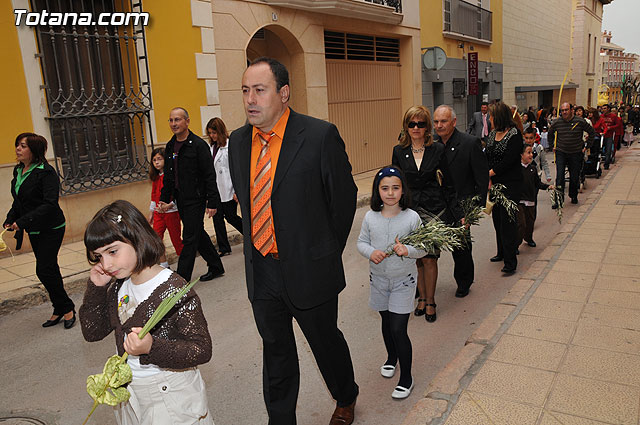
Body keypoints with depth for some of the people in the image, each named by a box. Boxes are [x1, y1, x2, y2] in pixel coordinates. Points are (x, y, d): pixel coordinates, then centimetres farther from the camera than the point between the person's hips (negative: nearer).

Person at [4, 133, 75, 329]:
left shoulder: (46, 172, -17)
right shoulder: (18, 171, 8)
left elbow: (50, 204, -25)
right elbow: (18, 202, 16)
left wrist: (22, 221, -27)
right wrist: (10, 220, 0)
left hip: (51, 229, -8)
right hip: (34, 231, 8)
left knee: (44, 270, -8)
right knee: (50, 270, 13)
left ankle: (66, 308, 10)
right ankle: (61, 309, 25)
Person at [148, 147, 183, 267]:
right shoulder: (155, 177, 11)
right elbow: (154, 195, 18)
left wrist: (170, 205, -27)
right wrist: (151, 212, 18)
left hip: (171, 211, -6)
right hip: (158, 213, 6)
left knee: (176, 239, 3)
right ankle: (163, 265, 9)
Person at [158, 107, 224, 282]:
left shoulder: (198, 145, -11)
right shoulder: (170, 147, 12)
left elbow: (209, 176, -14)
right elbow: (168, 176, 19)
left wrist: (212, 202, -18)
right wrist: (164, 199, 13)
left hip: (195, 199, -8)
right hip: (180, 200, 8)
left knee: (190, 239, -4)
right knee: (198, 234, 15)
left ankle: (181, 279, 2)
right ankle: (216, 267, 29)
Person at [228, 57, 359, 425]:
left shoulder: (320, 136, -15)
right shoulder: (239, 141, 2)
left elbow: (343, 198, -6)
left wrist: (326, 254, 3)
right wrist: (259, 245, 10)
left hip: (308, 270, -4)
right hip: (260, 270, 4)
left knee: (326, 342, 18)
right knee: (276, 351, 19)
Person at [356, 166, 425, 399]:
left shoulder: (412, 217, -14)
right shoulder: (371, 217, -7)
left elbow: (423, 248, -7)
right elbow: (361, 242, 3)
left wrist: (408, 250, -28)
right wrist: (371, 252, -18)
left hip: (403, 279, -3)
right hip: (378, 278, 3)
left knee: (398, 329, -5)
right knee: (386, 322, 21)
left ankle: (406, 377, 14)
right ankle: (392, 357, 49)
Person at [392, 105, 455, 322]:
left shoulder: (437, 149, 0)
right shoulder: (399, 151, 5)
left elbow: (447, 182, 4)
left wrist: (453, 211, 2)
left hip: (434, 210, -2)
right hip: (409, 210, 2)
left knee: (429, 258, -1)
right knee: (416, 257, 9)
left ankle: (430, 301, 15)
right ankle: (422, 297, 26)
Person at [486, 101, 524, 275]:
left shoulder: (515, 134, -11)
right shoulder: (491, 134, 11)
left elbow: (508, 161, -16)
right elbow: (486, 158, 6)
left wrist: (490, 173, -9)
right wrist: (488, 180, -6)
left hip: (510, 184, -7)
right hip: (494, 183, 7)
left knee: (507, 220, -7)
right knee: (497, 218, 13)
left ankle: (510, 261, -1)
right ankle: (502, 252, 29)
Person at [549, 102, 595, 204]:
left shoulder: (580, 121, -7)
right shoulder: (556, 123, -2)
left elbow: (592, 133, 6)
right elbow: (550, 133, 19)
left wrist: (586, 146, 4)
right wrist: (552, 145, 12)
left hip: (576, 153, 0)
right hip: (560, 153, 0)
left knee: (575, 177, 7)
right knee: (559, 176, -9)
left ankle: (573, 196, 29)